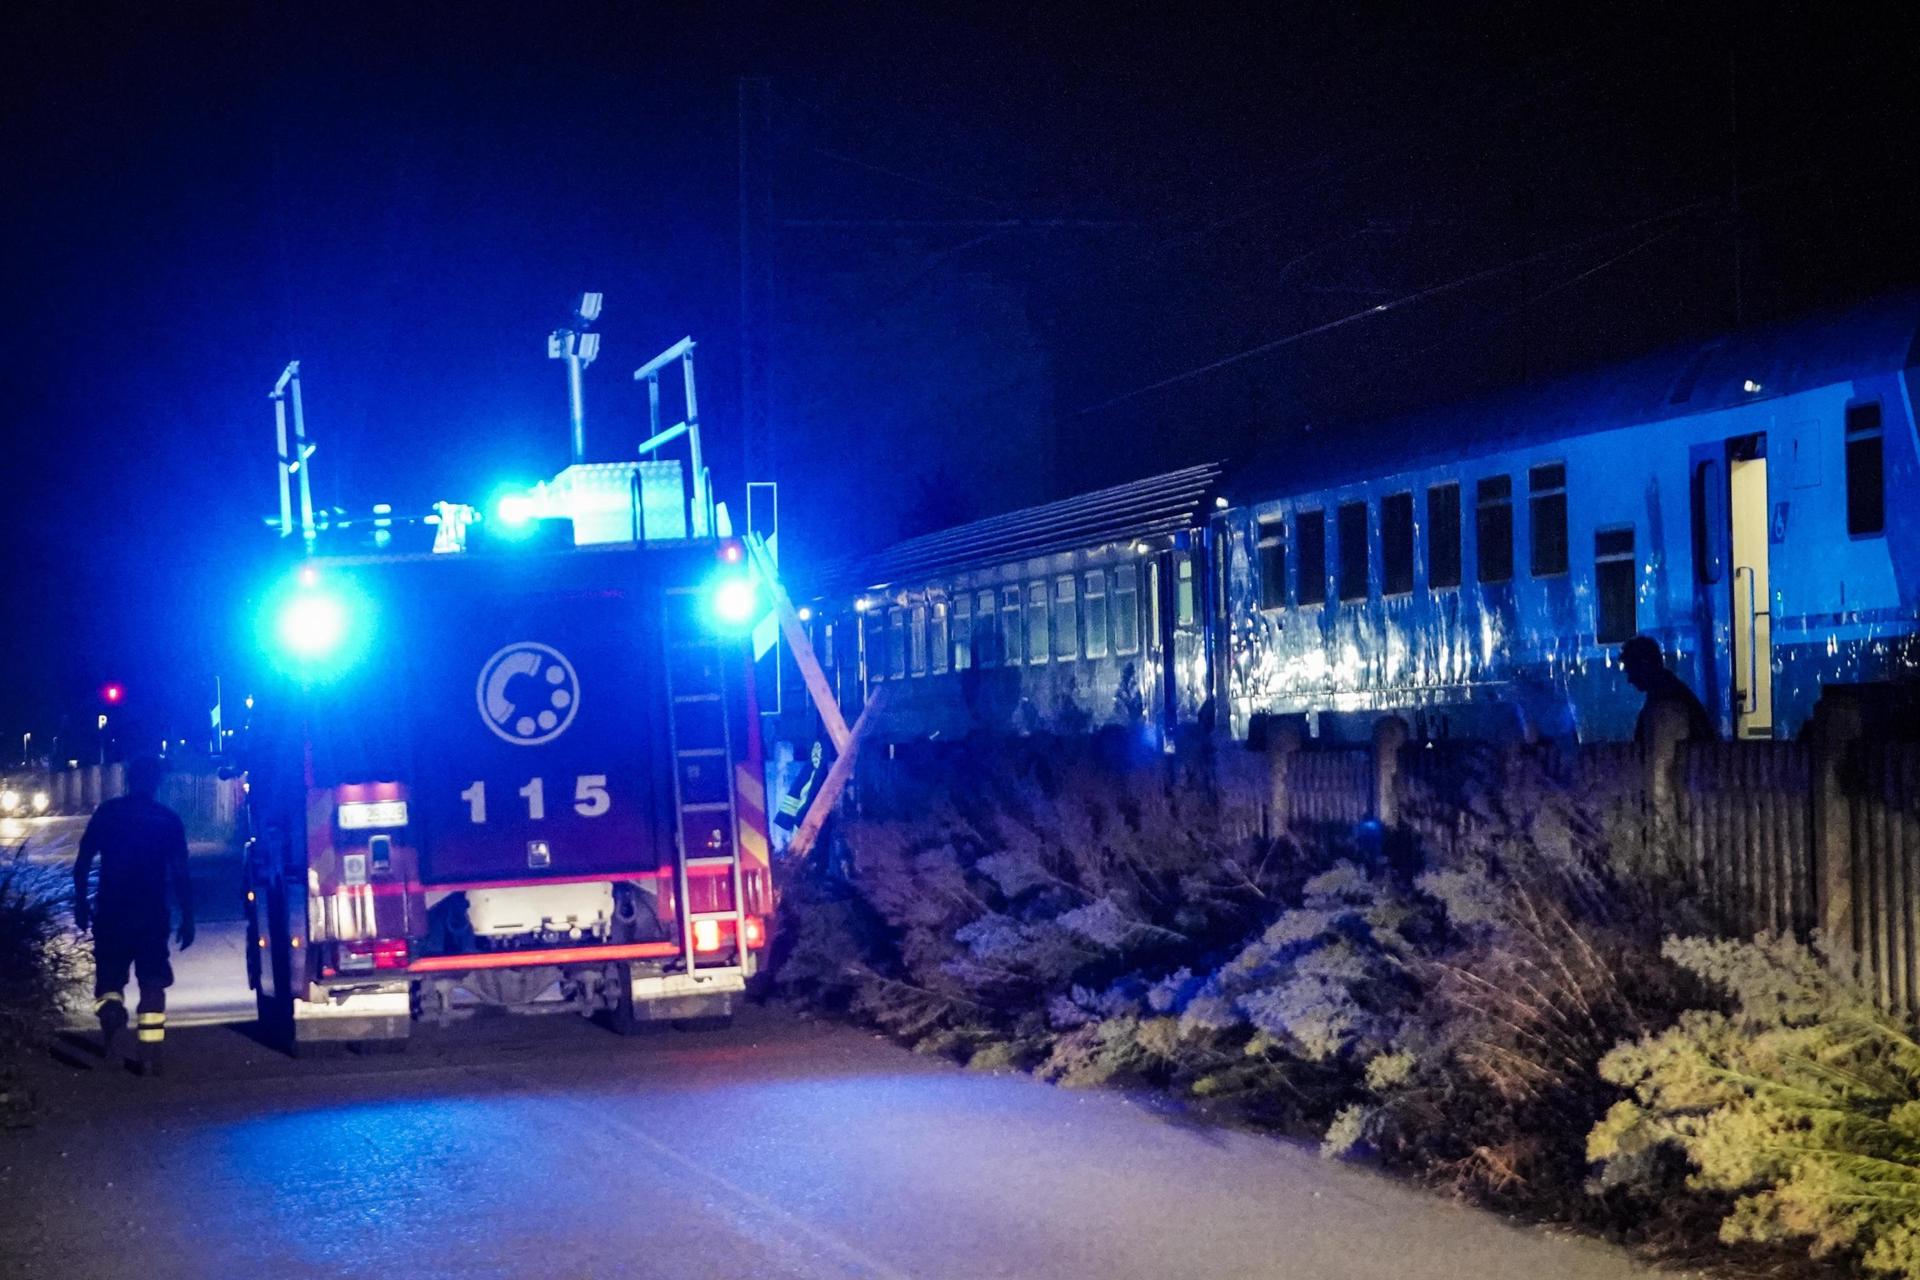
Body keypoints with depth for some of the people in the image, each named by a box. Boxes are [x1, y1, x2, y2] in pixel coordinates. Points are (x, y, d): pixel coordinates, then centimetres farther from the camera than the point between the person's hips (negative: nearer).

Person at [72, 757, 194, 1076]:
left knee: (109, 978, 11)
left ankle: (113, 1019, -20)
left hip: (111, 912, 0)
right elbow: (180, 874, -4)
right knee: (152, 983, 8)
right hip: (151, 915, 0)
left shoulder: (107, 813, 0)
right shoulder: (168, 820, 0)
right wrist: (187, 918, 1)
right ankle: (150, 1055, 1)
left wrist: (81, 903, 11)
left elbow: (82, 863, 0)